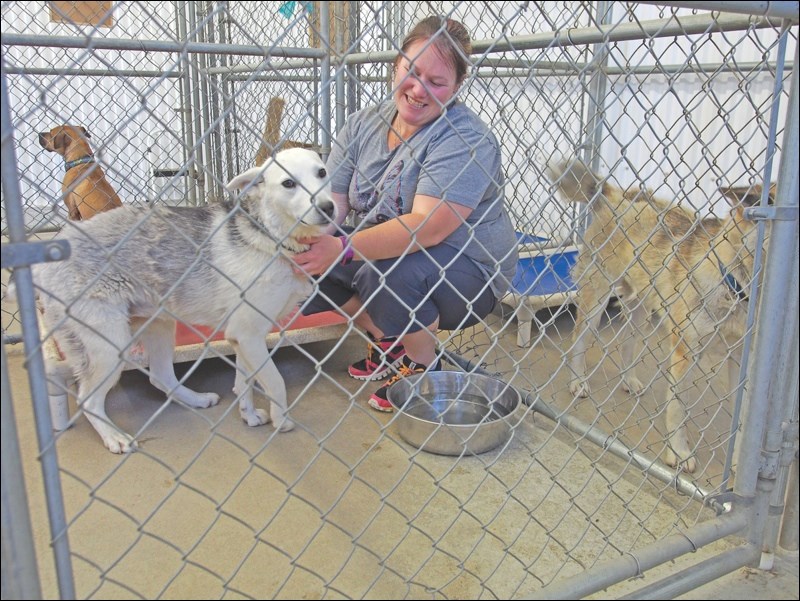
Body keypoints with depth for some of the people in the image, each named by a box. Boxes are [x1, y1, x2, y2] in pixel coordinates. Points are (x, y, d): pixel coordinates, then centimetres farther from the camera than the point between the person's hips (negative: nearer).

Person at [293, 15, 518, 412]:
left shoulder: (465, 139, -19)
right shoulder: (364, 124, 1)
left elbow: (427, 228, -30)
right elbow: (331, 202, -7)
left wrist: (343, 249, -40)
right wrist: (305, 240, -29)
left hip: (463, 272, -6)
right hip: (379, 255, 7)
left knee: (388, 274, -34)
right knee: (306, 264, -9)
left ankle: (426, 368, -3)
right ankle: (388, 341, 10)